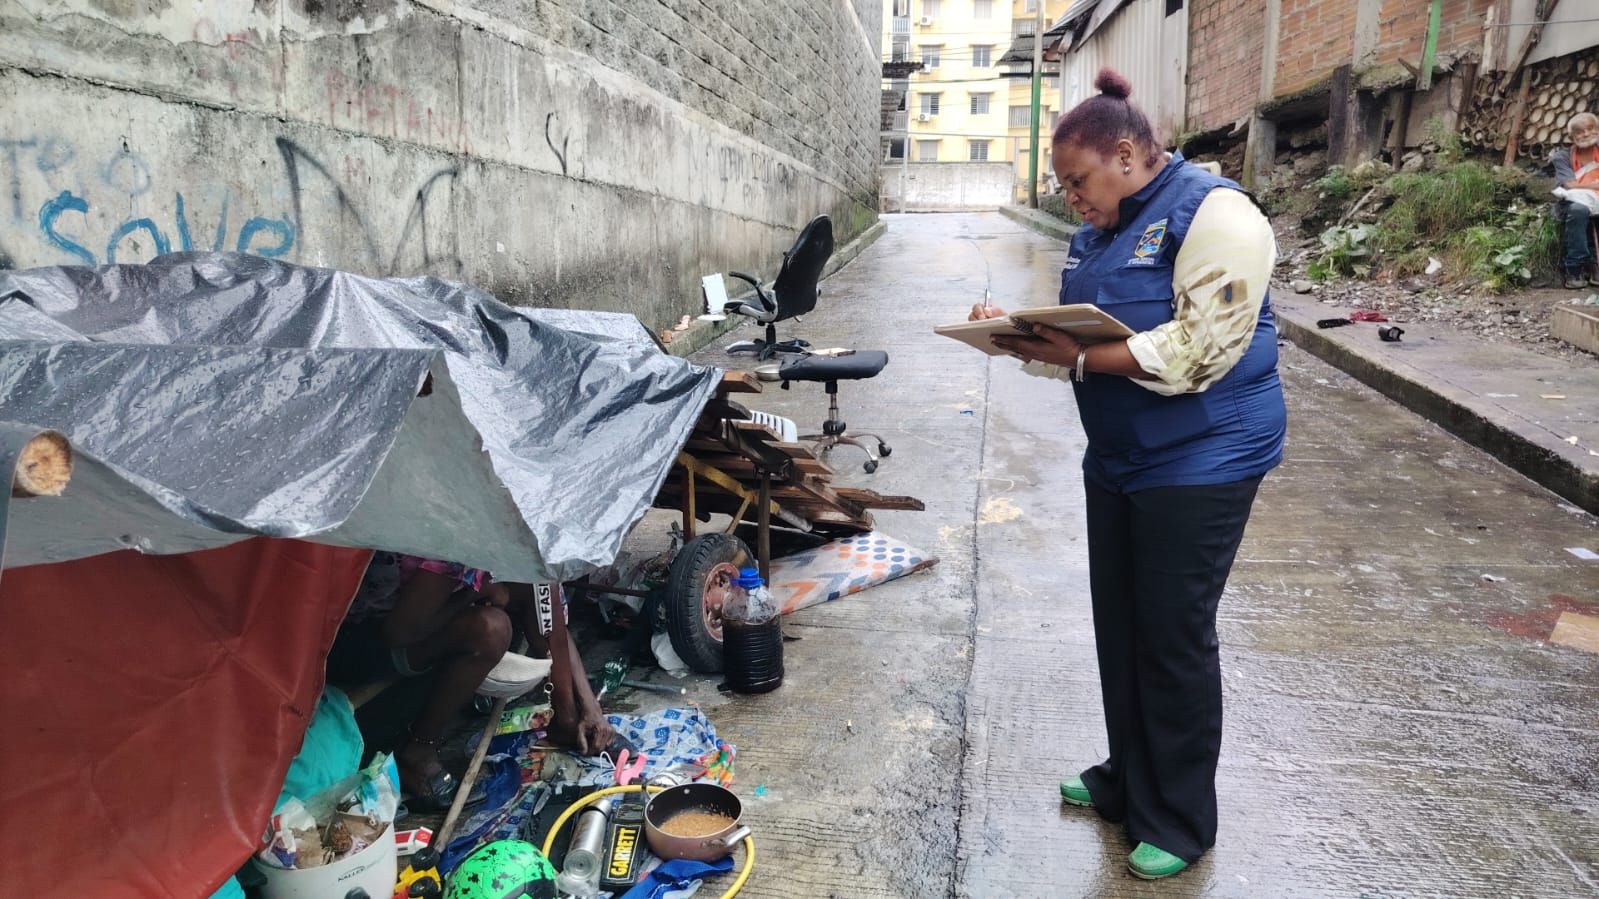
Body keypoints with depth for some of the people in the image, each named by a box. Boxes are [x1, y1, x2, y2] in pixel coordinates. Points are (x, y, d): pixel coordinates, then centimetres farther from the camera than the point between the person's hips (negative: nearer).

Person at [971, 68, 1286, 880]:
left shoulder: (1213, 215, -16)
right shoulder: (1101, 228, 12)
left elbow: (1198, 350, -25)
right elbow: (1082, 336, 14)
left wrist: (1080, 357, -27)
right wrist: (1019, 335, -5)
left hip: (1201, 460, -8)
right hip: (1119, 458, 9)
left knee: (1174, 638, 0)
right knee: (1119, 629, 15)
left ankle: (1178, 822, 18)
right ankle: (1129, 780, 34)